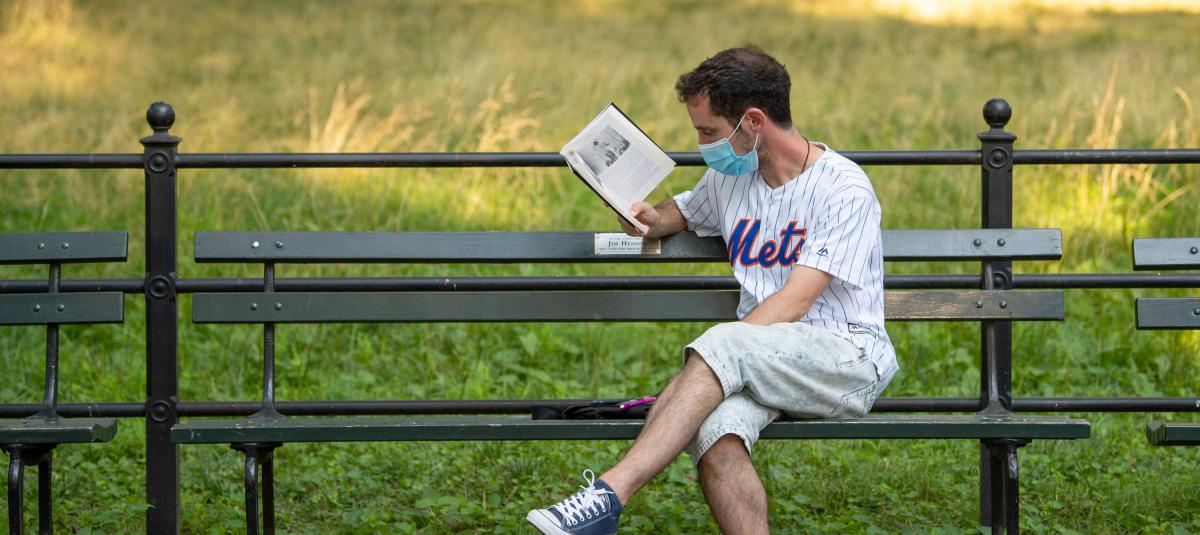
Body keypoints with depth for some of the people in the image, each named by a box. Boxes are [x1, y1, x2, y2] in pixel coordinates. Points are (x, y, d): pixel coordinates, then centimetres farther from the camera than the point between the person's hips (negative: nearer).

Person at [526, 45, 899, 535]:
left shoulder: (843, 189, -8)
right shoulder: (729, 178, 15)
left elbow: (795, 300, -16)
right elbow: (684, 211, 37)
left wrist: (706, 361, -24)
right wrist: (656, 220, 11)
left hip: (848, 360, -5)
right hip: (767, 363, 5)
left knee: (724, 346, -34)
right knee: (715, 435, -31)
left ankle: (611, 493, -39)